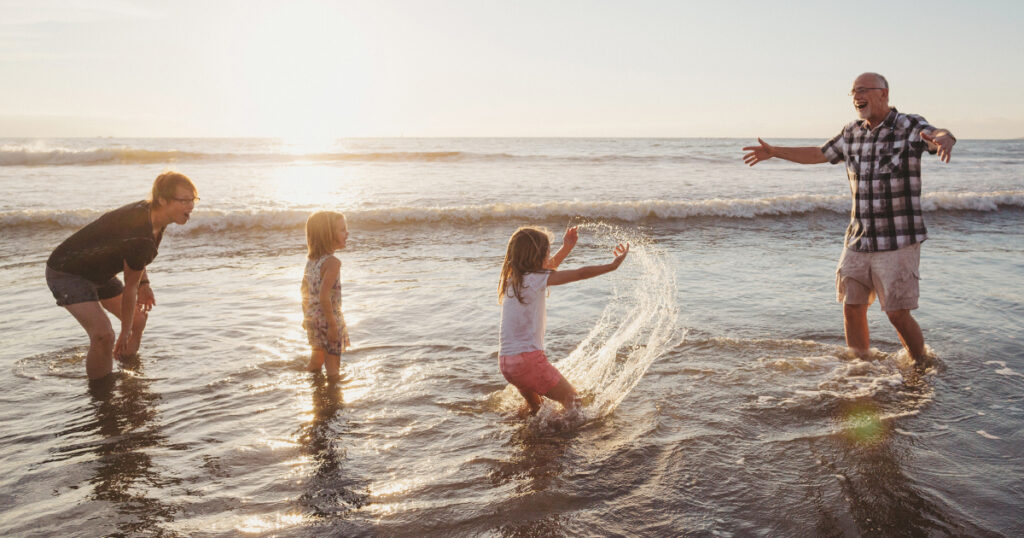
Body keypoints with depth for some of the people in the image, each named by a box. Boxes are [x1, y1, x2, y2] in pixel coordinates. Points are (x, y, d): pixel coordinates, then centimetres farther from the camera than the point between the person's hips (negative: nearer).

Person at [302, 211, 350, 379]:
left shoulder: (311, 260, 4)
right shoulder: (332, 262, -22)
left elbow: (305, 290, 13)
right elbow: (324, 296, -28)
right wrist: (333, 325, -23)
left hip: (312, 319, 8)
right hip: (327, 320, -8)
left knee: (316, 358, 25)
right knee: (333, 365, 5)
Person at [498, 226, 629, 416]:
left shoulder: (513, 278, 10)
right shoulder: (533, 280, -14)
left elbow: (546, 269, 29)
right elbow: (580, 274, -12)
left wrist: (566, 247, 24)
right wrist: (612, 265, -6)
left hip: (506, 360, 9)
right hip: (528, 358, -9)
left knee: (536, 409, 29)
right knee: (572, 400, 6)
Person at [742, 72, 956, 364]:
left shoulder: (909, 127, -8)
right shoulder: (852, 132, 9)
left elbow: (942, 135, -28)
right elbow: (819, 154, 24)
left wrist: (942, 140, -53)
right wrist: (774, 151, 22)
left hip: (897, 240, -6)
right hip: (858, 240, 6)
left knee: (898, 315, -4)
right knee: (852, 307, 8)